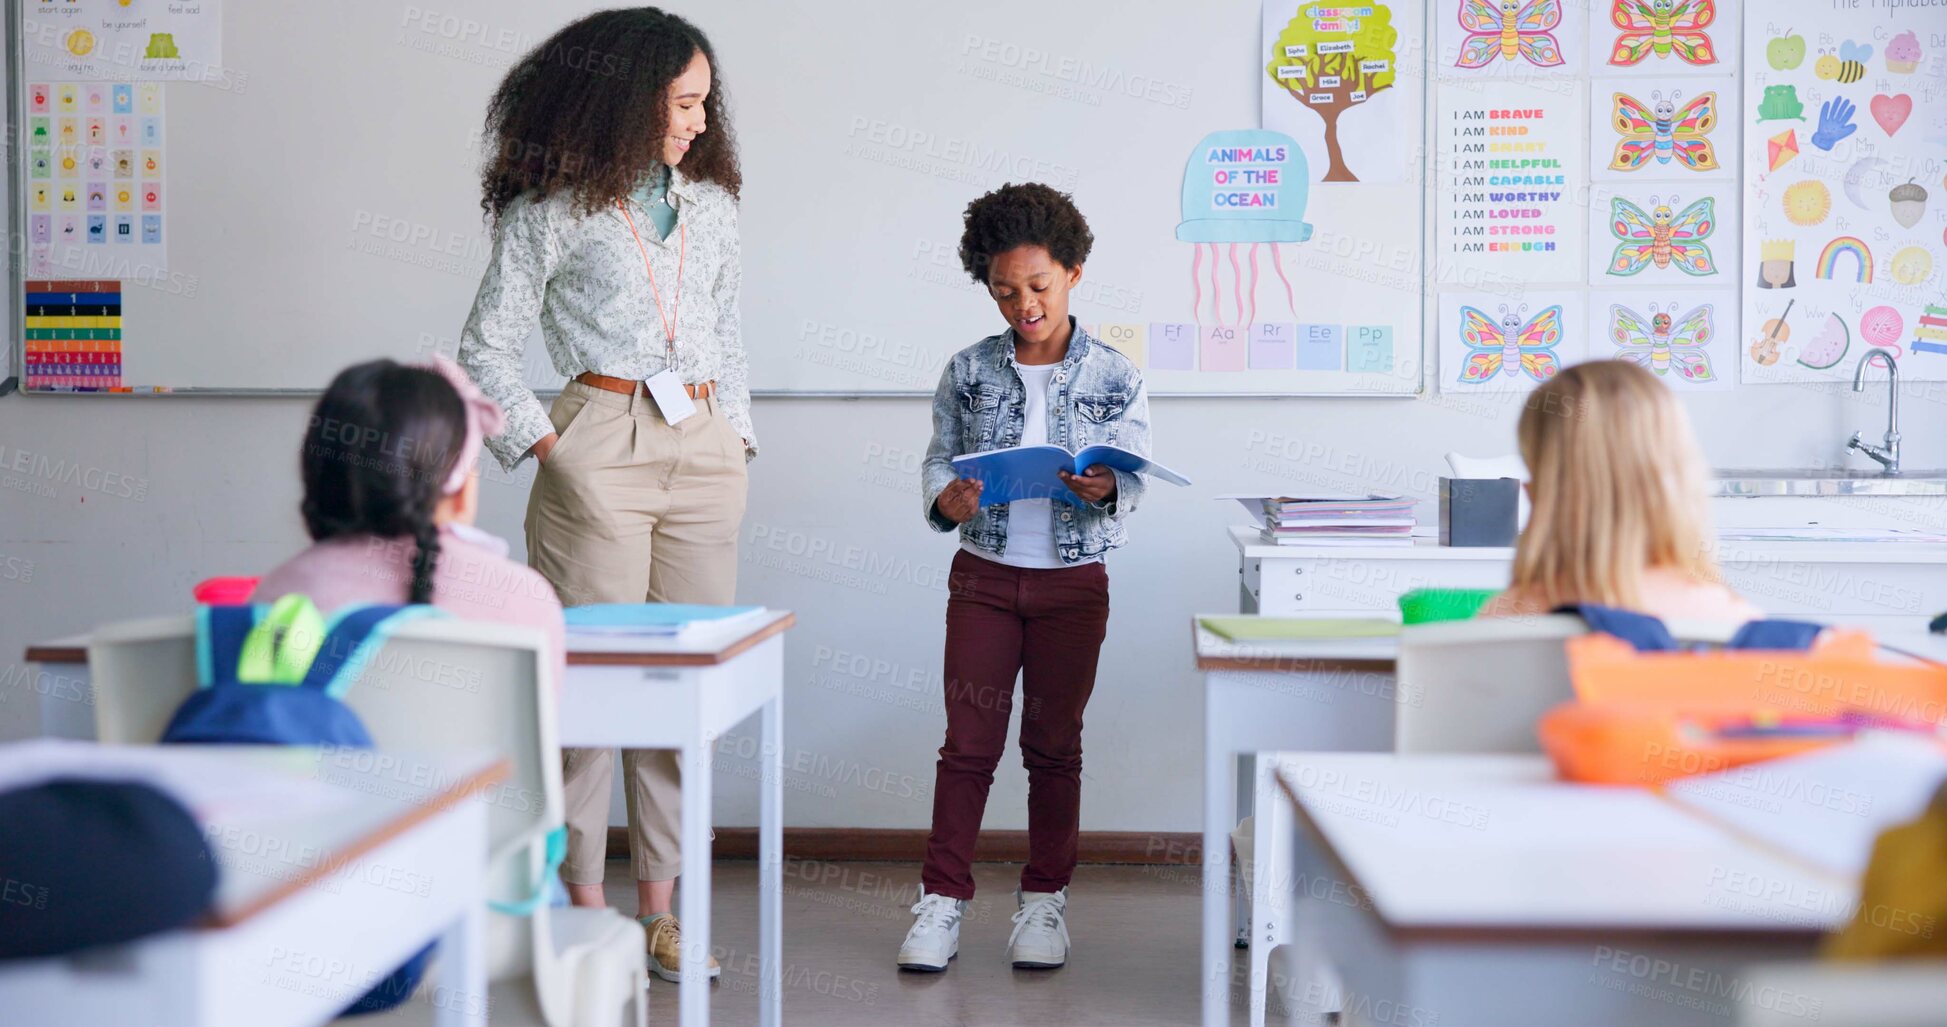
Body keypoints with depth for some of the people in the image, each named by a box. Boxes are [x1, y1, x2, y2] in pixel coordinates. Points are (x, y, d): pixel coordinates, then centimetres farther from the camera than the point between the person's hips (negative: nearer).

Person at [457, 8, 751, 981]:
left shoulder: (708, 202, 16)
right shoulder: (550, 209, 0)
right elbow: (485, 344, 1)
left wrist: (736, 434, 13)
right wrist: (546, 444, -6)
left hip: (704, 454, 5)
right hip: (600, 451, -5)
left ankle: (661, 905, 14)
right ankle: (582, 904, 8)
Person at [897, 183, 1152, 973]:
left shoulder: (1114, 378, -1)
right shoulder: (968, 372, 2)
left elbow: (1134, 480, -2)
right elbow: (938, 459, 4)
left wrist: (1104, 491, -24)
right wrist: (946, 499, -18)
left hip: (1073, 582, 0)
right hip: (984, 574, 1)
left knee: (1055, 744, 9)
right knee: (968, 740, 2)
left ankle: (1044, 899, 21)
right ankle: (942, 898, 11)